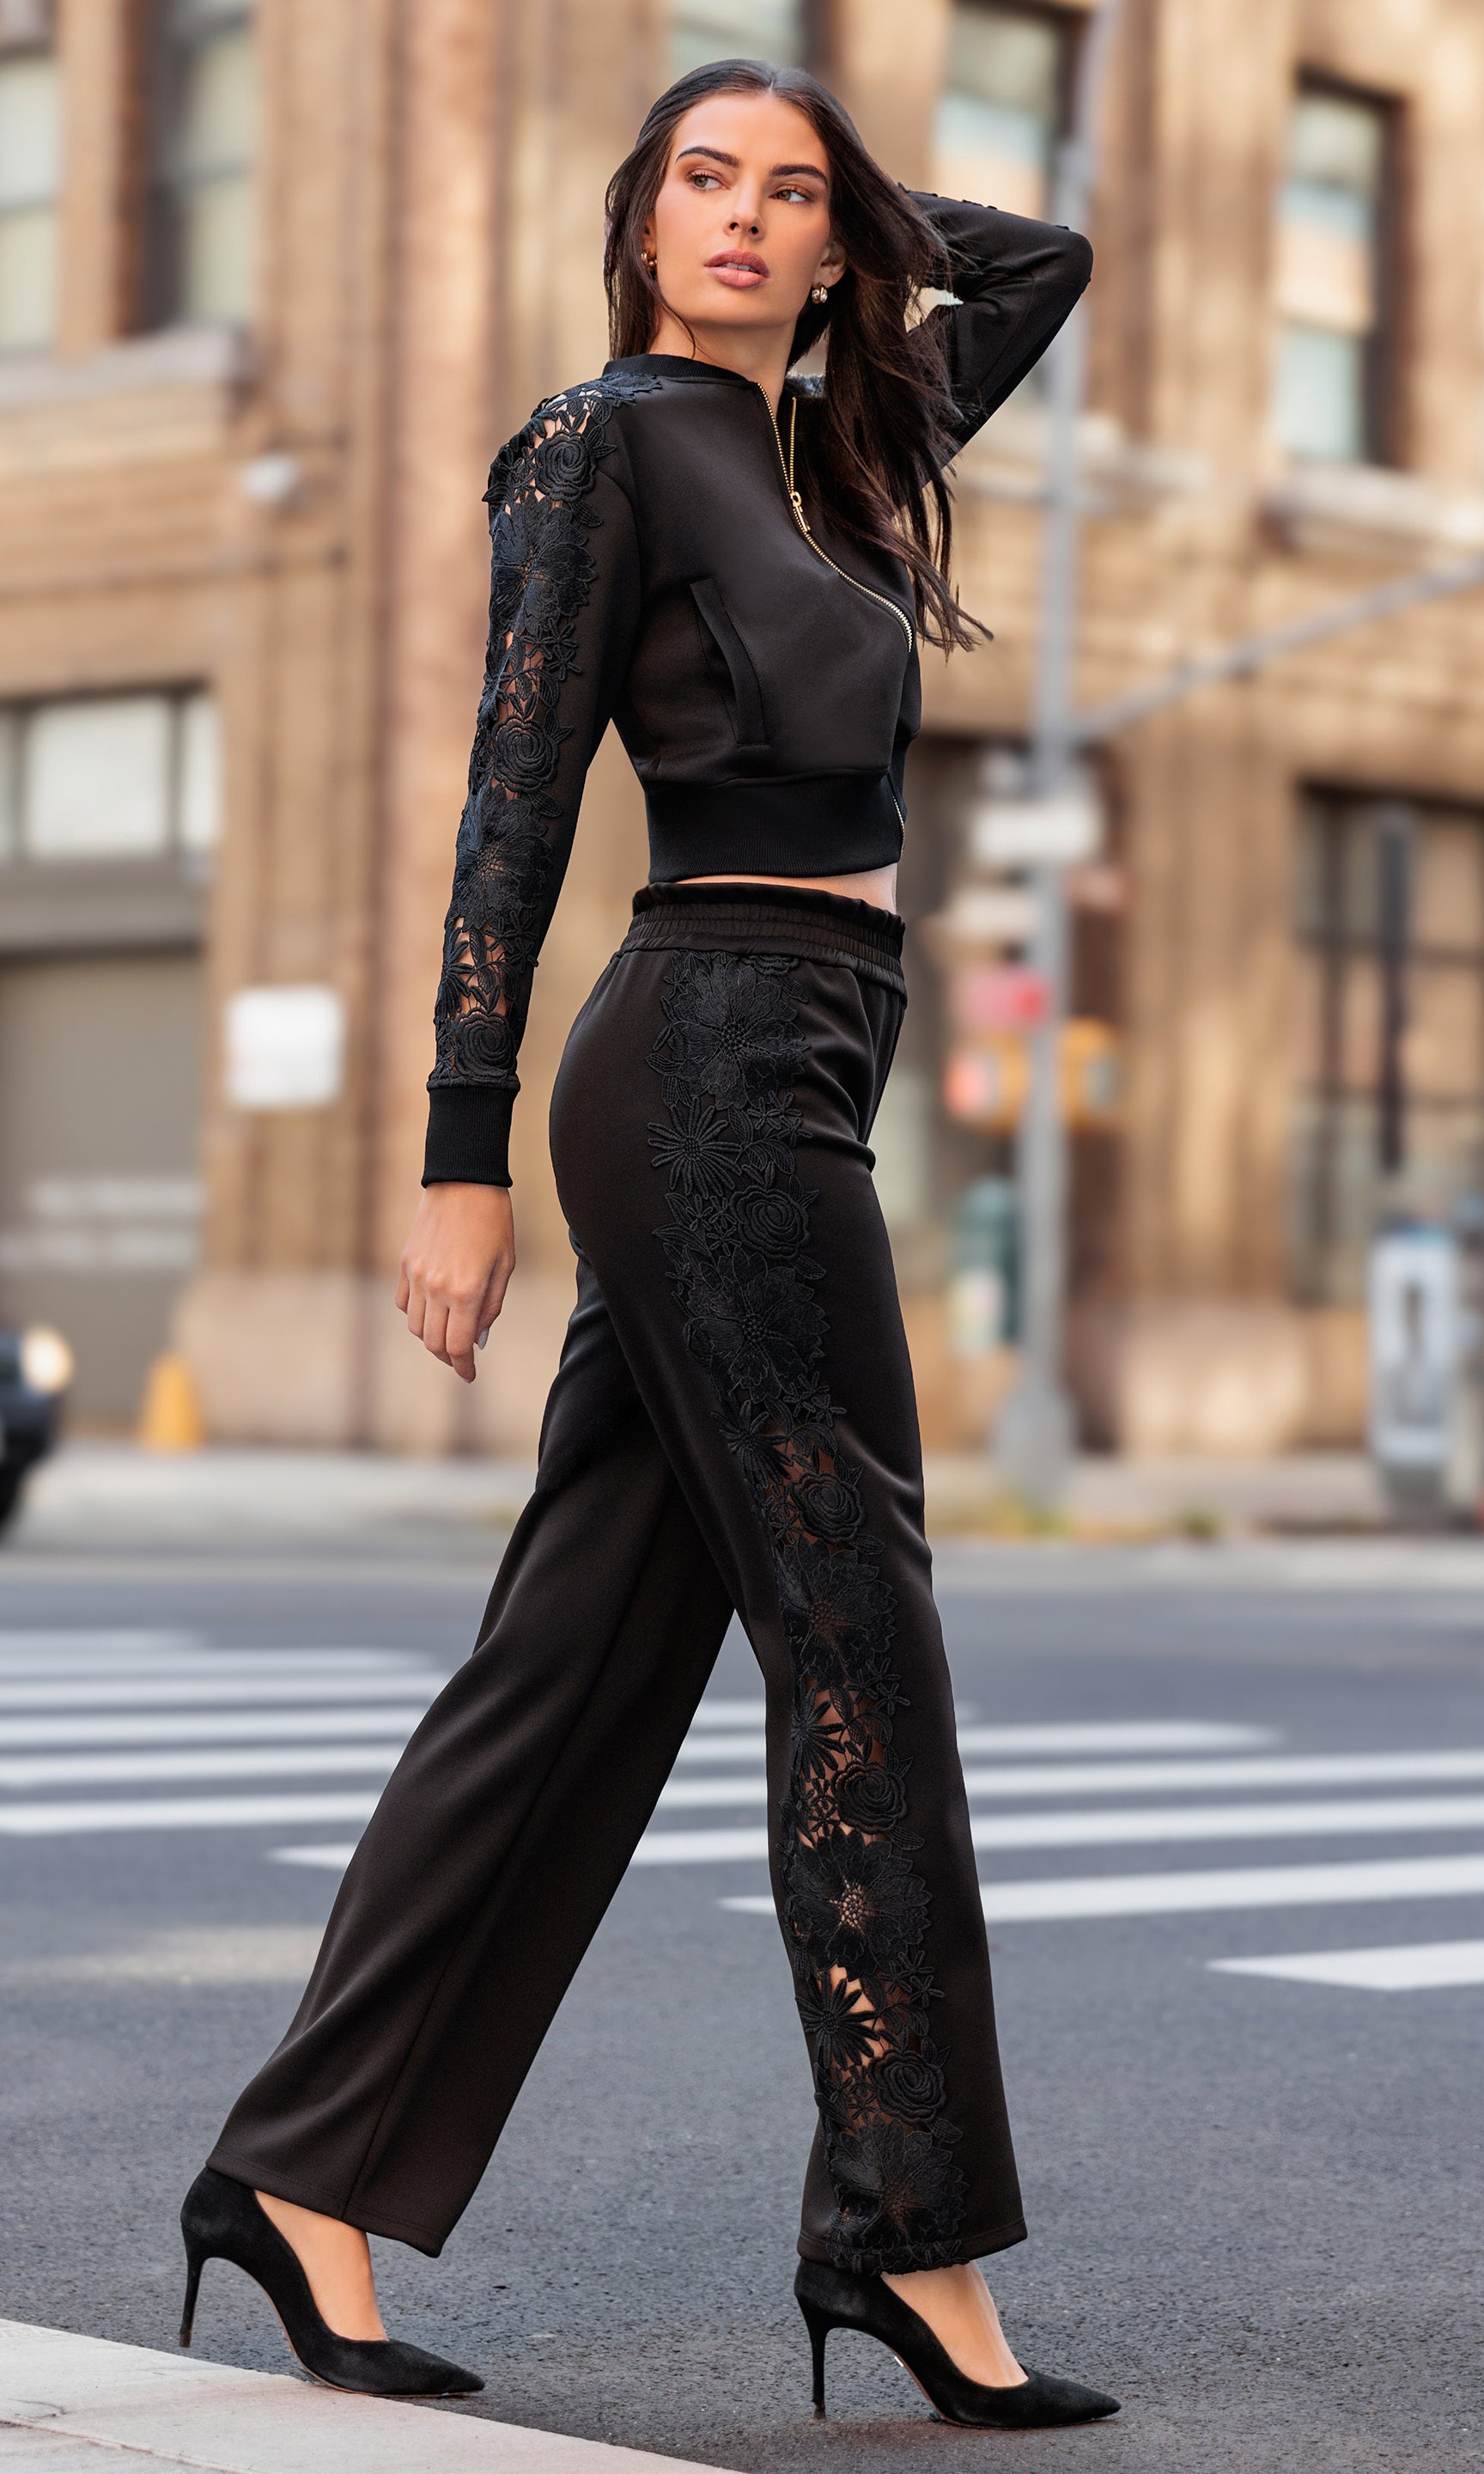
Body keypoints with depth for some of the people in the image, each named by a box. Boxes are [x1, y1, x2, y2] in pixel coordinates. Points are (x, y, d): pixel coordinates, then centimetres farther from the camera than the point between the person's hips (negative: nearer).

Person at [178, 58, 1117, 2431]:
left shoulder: (831, 451, 19)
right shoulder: (609, 443, -3)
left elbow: (1043, 263, 33)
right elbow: (515, 799, -9)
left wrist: (849, 214, 22)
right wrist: (465, 1154, -14)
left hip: (766, 1097, 9)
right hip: (720, 1063, -9)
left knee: (583, 1660, 6)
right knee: (856, 1638, -7)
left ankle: (311, 2168, 9)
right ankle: (910, 2218, -2)